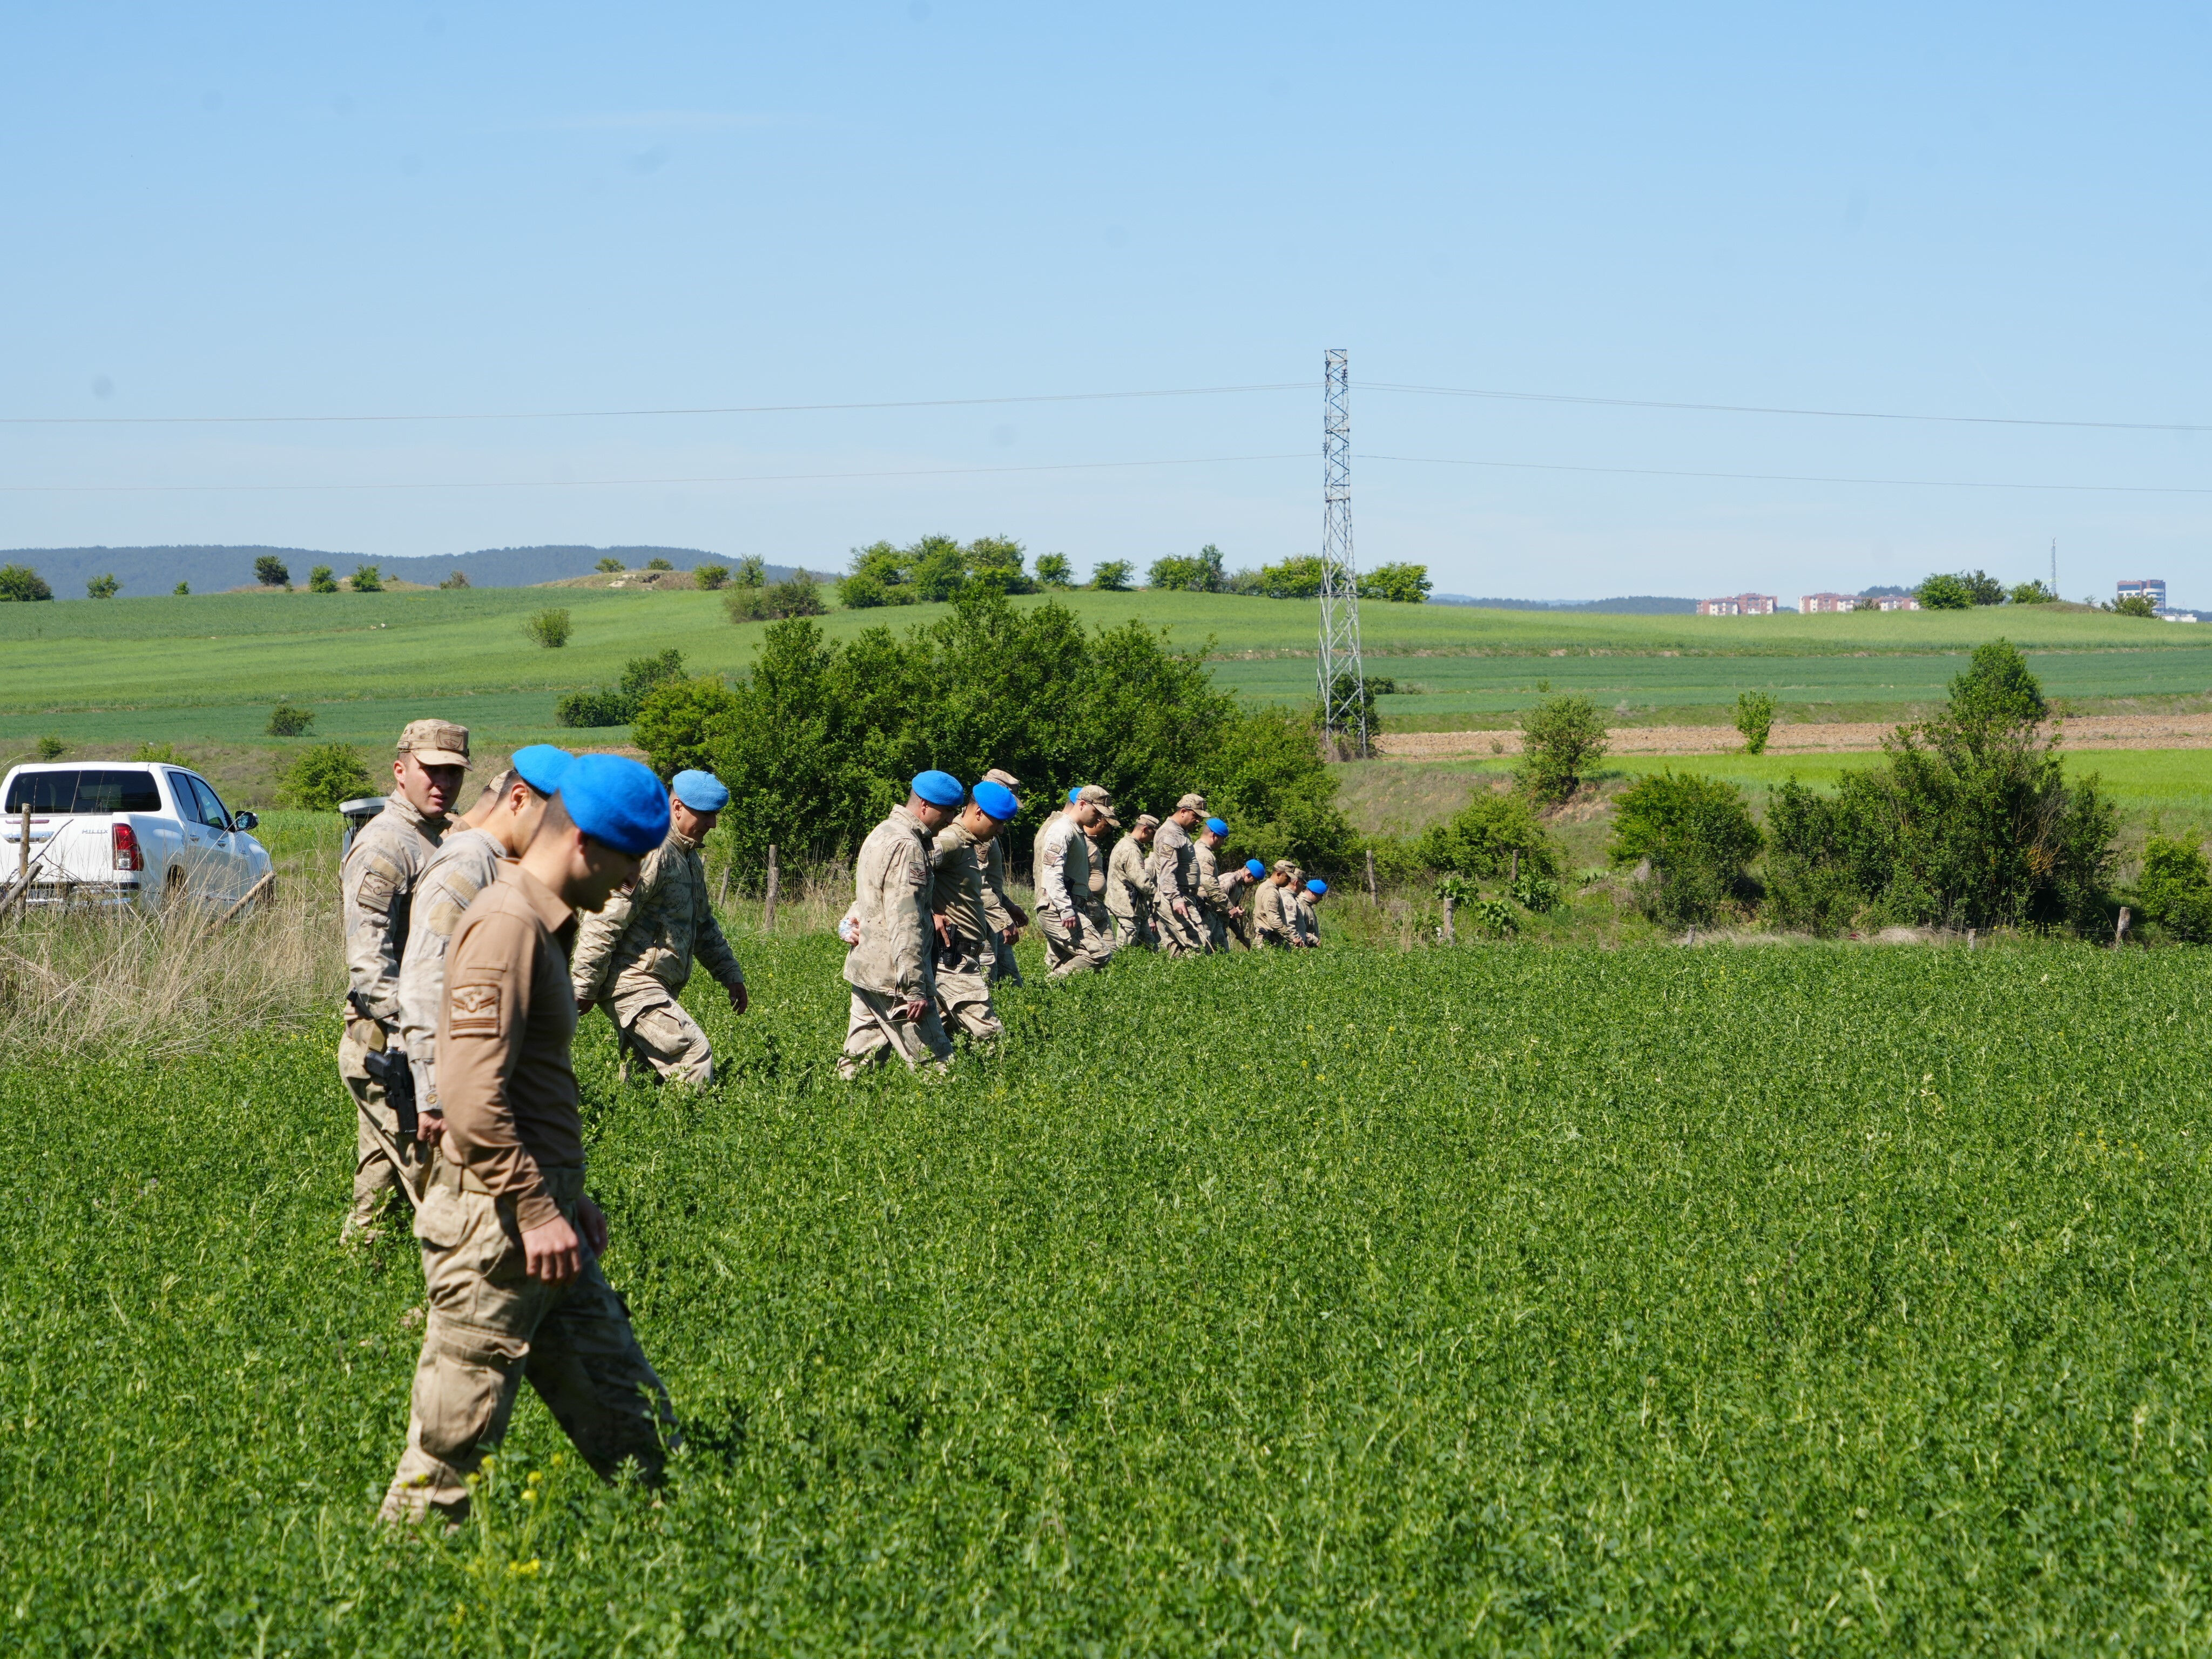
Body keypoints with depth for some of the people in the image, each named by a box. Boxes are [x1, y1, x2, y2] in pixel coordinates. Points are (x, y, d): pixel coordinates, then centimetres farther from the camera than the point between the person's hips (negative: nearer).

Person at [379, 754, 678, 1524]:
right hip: (496, 1229, -10)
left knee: (635, 1433, 11)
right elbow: (473, 1096, -24)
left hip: (539, 1215, 10)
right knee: (449, 1451, -3)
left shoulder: (538, 924, 17)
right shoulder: (506, 924, -16)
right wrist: (536, 1210, -20)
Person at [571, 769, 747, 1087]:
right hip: (633, 985, -10)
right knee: (694, 1054, -18)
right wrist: (584, 989, -20)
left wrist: (731, 976, 25)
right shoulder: (651, 853, -16)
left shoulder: (689, 858, 18)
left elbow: (704, 925, 30)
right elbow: (605, 924, -20)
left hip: (659, 989, 10)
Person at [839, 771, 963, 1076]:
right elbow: (905, 925, -22)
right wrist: (915, 990, -23)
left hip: (864, 970, 10)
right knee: (934, 1066, -9)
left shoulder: (882, 833, 17)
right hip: (892, 979, -10)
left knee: (858, 1063, 10)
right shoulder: (907, 847, -17)